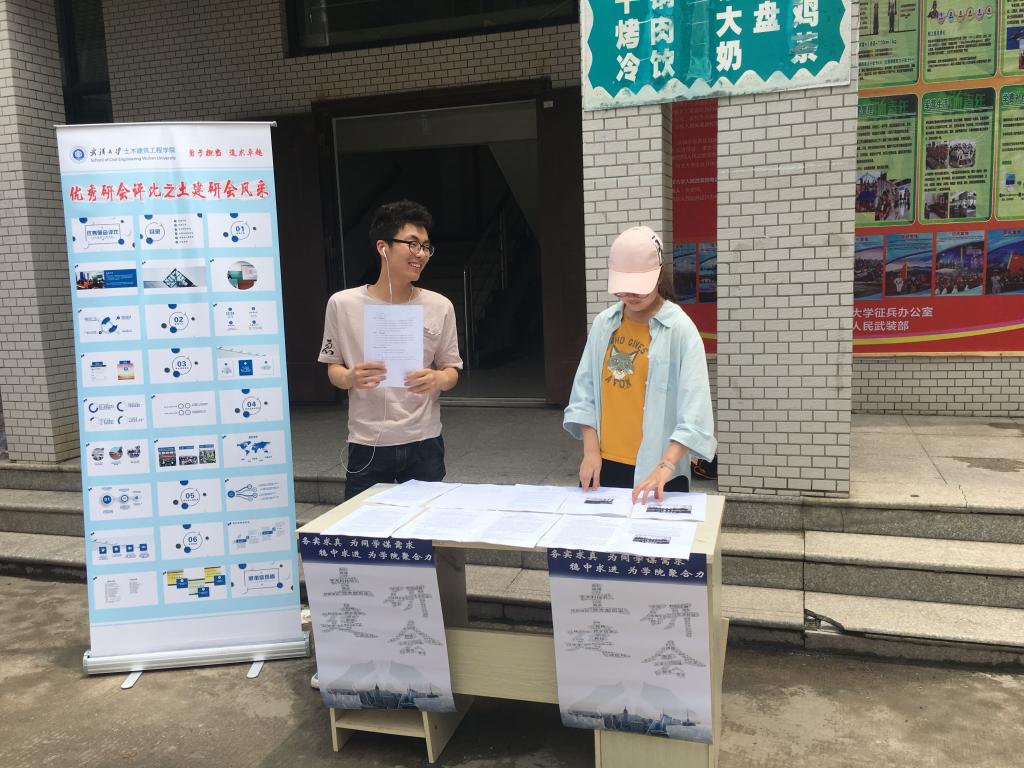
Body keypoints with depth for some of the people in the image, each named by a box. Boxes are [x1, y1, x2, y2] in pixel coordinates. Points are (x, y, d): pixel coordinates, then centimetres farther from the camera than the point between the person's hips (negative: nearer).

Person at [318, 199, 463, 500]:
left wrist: (437, 380, -16)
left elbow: (451, 371, 6)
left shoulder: (440, 307, 0)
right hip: (366, 446, -1)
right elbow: (333, 367, 6)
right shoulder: (343, 304, -3)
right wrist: (350, 378, -16)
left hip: (424, 443, 1)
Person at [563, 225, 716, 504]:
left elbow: (694, 411, -16)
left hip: (655, 471, -4)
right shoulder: (603, 323, 4)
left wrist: (666, 466, -25)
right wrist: (591, 450, -4)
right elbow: (585, 392, 6)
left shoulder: (680, 329, -10)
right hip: (604, 465, 4)